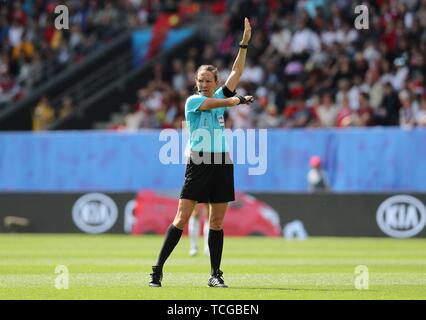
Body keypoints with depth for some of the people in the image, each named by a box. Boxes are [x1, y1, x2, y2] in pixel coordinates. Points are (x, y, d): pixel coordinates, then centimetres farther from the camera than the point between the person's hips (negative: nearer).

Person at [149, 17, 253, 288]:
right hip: (199, 163, -5)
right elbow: (220, 103, -14)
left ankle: (216, 274, 10)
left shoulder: (219, 95, 14)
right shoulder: (193, 101, -2)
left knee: (217, 221, 5)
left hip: (222, 164, 5)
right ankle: (158, 270, -9)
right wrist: (237, 100, 2)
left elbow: (236, 73, 10)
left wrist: (245, 43, 5)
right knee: (182, 217, -10)